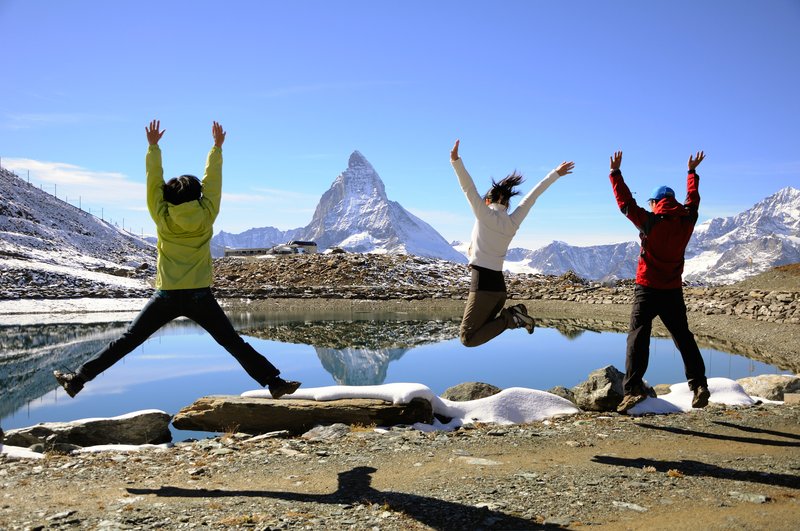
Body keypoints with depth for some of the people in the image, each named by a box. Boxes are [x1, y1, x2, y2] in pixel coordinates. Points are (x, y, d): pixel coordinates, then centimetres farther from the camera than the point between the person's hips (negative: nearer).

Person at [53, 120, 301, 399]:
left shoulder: (163, 218, 1)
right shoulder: (206, 217, 1)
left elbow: (154, 180, 8)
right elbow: (213, 180, 10)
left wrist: (153, 147, 16)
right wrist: (217, 147, 18)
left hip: (167, 296, 1)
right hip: (200, 296, 0)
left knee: (126, 341, 9)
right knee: (234, 343, 1)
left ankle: (79, 378, 12)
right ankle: (274, 382, -3)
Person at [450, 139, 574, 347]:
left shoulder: (485, 215, -5)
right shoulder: (513, 221, 9)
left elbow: (469, 189, -15)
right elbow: (533, 195, 17)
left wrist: (456, 161, -23)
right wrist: (556, 174, 26)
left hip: (483, 284, -7)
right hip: (499, 285, 7)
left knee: (468, 339, -8)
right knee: (479, 330, 19)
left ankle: (510, 318, -17)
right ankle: (513, 313, 0)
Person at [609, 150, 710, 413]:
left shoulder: (649, 222, -10)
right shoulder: (687, 221, 3)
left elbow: (626, 202, -3)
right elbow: (693, 199, 22)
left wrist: (615, 173, 6)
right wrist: (692, 171, 36)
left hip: (647, 289, -4)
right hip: (673, 291, 4)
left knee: (638, 338, -6)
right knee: (683, 337, 13)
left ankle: (634, 388, -16)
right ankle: (698, 385, 9)